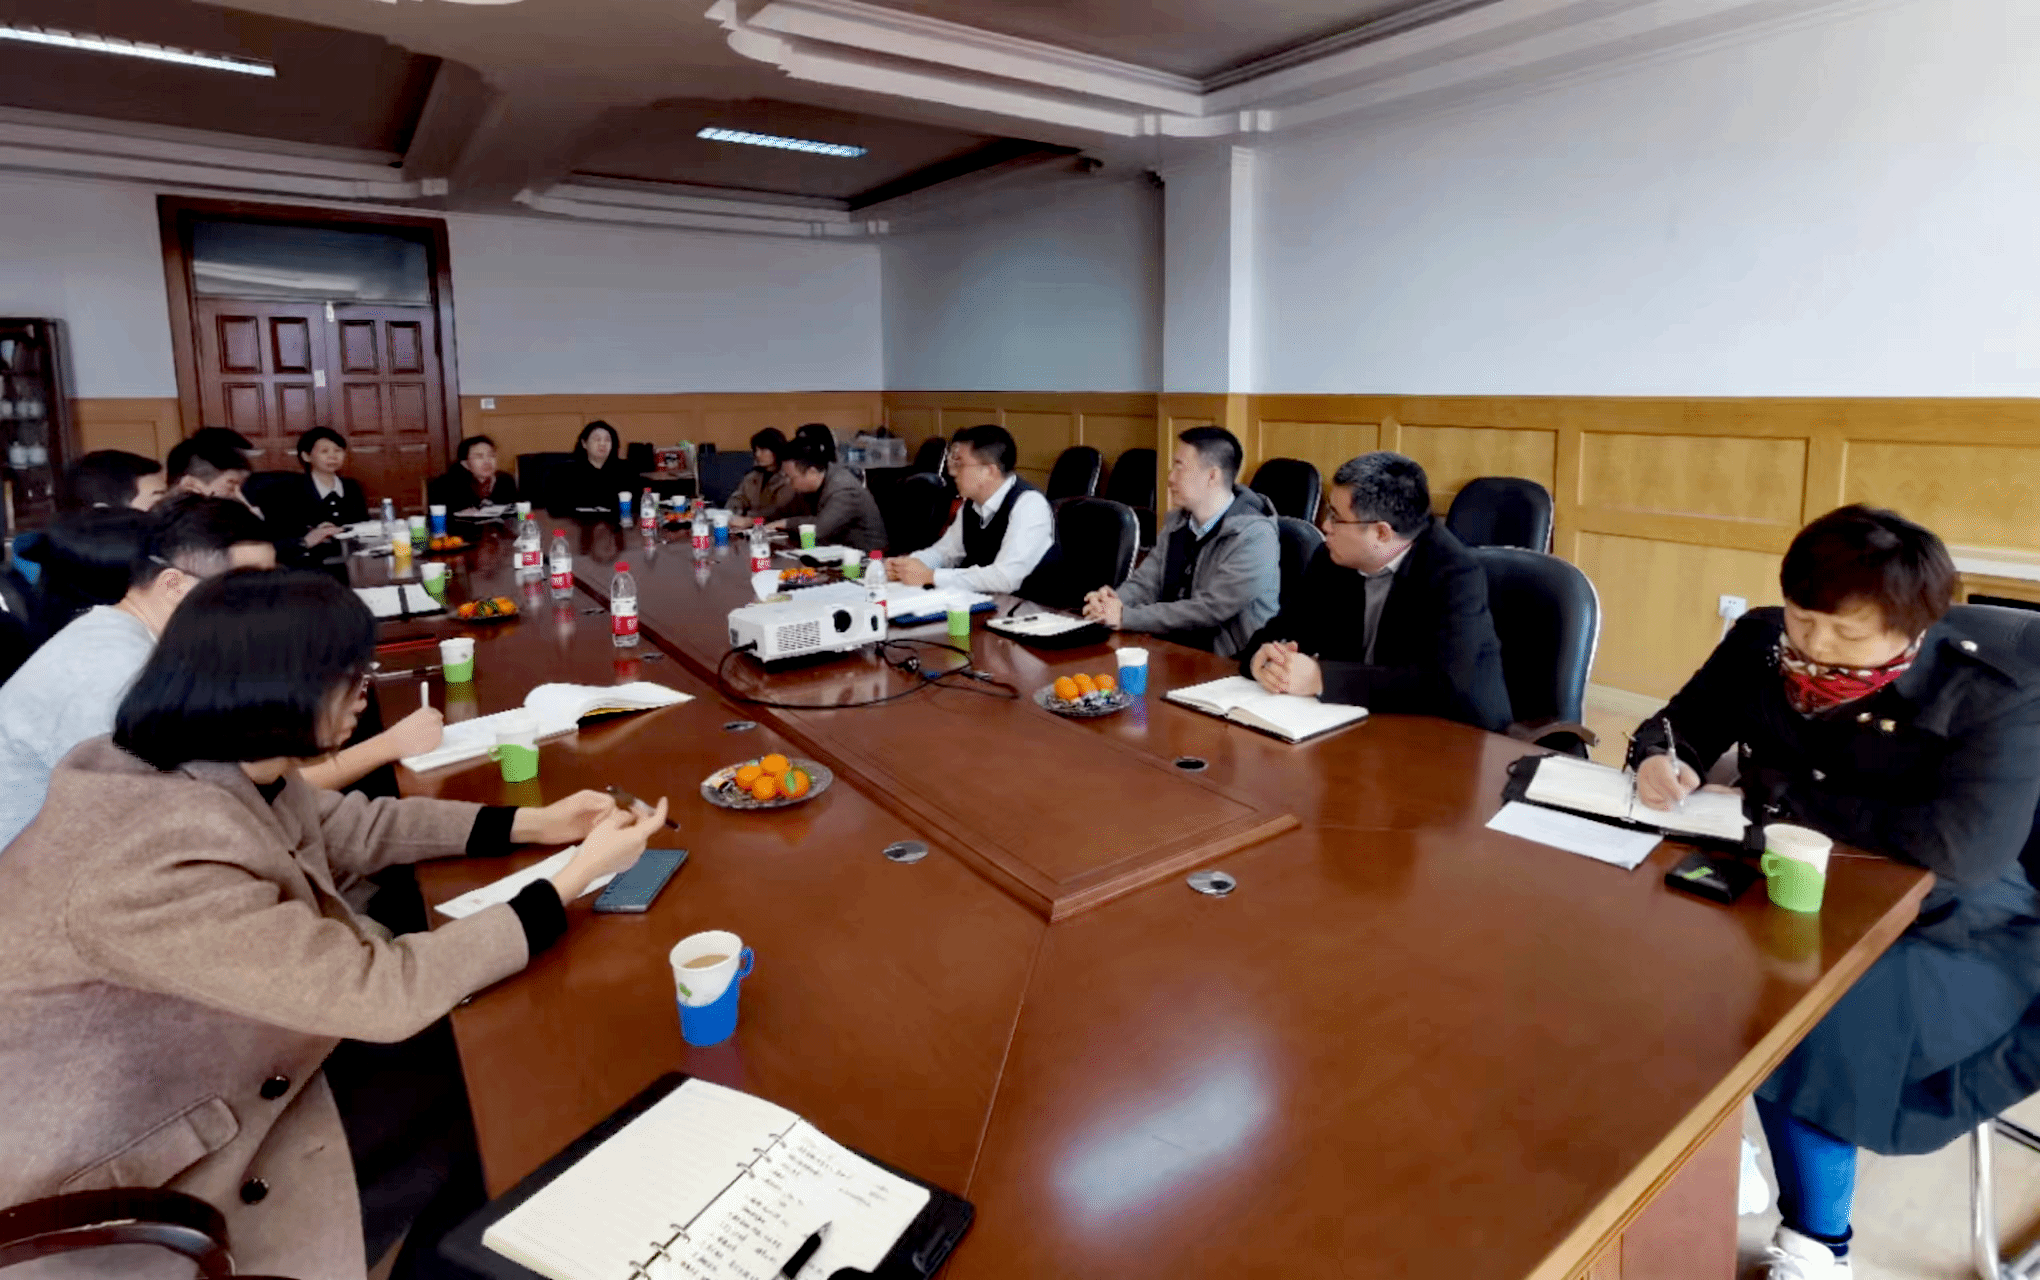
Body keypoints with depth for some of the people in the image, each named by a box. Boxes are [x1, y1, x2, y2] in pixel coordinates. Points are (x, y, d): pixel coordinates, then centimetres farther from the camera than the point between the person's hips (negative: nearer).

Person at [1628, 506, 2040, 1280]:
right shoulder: (1762, 644, -6)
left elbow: (1964, 851, -30)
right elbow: (1678, 725, 7)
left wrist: (1784, 793, -24)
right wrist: (1658, 762, -18)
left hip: (1954, 926, -4)